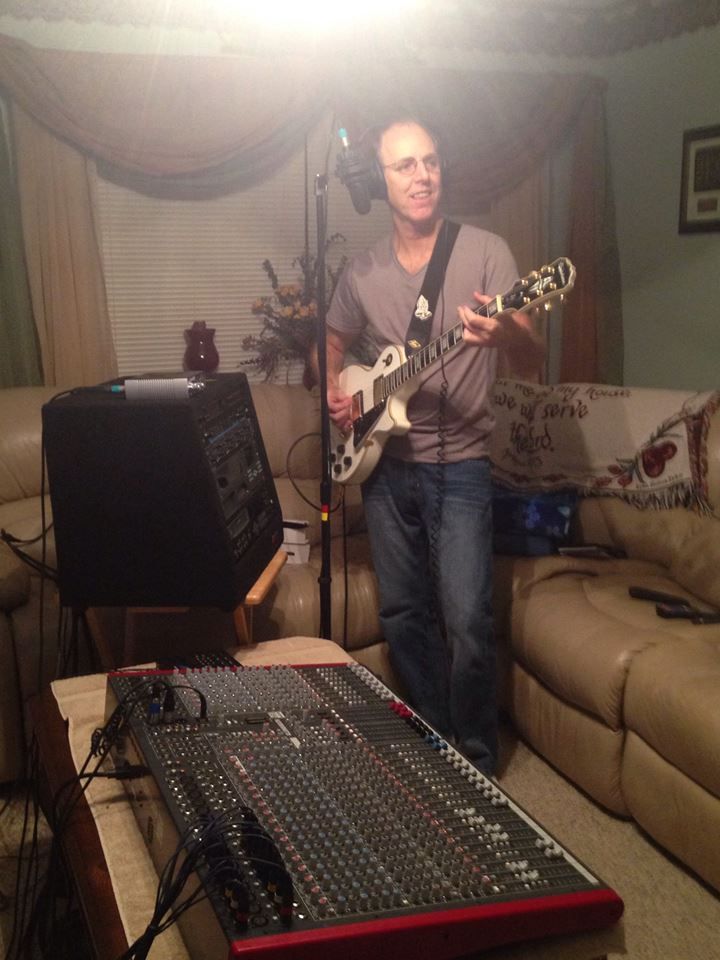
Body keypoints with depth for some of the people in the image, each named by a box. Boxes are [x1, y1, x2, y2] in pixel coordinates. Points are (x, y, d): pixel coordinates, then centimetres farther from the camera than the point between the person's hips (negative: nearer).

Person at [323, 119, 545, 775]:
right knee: (403, 613, 12)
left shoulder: (485, 252, -6)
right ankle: (433, 740, 31)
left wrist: (508, 334, -36)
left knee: (467, 622, -9)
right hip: (385, 464, 4)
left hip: (459, 467, -4)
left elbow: (534, 360, -13)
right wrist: (334, 393, 2)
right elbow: (334, 345, 23)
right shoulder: (362, 272, 6)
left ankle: (477, 762, 12)